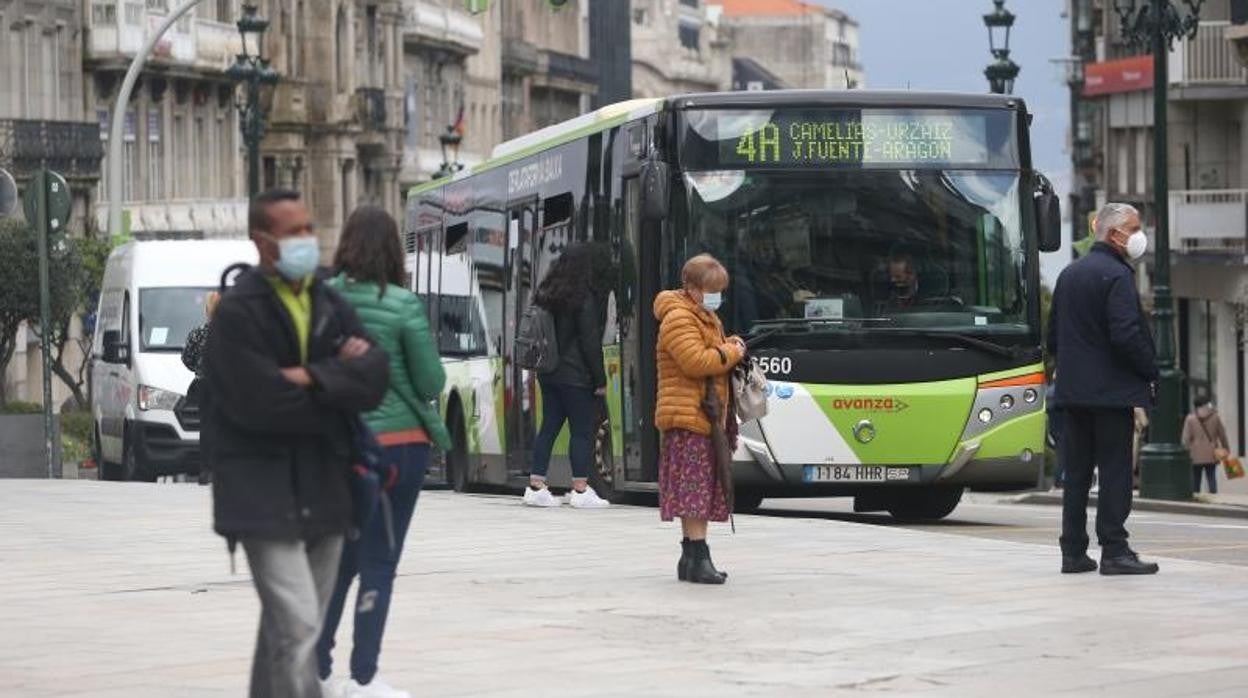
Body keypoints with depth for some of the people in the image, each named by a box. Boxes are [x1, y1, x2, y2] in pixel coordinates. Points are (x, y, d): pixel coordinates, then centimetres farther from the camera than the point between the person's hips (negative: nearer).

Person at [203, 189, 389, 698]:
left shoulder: (329, 304, 12)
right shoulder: (238, 312, -10)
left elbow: (375, 377, -1)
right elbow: (262, 403, -20)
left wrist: (313, 379, -17)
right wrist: (339, 381, -7)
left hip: (323, 484, 7)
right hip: (264, 489, -7)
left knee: (295, 624, 13)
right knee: (296, 623, -16)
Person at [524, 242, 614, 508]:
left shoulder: (548, 294, 10)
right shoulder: (585, 298, -12)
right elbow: (590, 343, -13)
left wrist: (543, 366, 18)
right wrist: (600, 380, -7)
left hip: (549, 374, 7)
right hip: (576, 376, -7)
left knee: (549, 427, 10)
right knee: (582, 430, -2)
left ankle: (536, 486, 9)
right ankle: (580, 490, -3)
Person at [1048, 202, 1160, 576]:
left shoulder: (1069, 275, 14)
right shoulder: (1116, 275, -12)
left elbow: (1053, 336, 17)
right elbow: (1127, 335, -19)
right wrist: (1151, 370, -7)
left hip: (1072, 390, 8)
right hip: (1112, 390, -8)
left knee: (1076, 472, 9)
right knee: (1115, 472, -5)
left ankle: (1073, 552, 9)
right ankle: (1114, 551, -6)